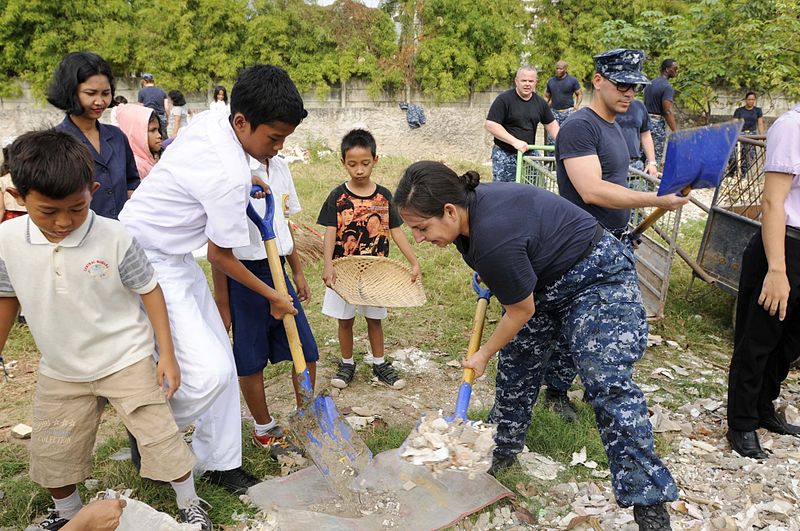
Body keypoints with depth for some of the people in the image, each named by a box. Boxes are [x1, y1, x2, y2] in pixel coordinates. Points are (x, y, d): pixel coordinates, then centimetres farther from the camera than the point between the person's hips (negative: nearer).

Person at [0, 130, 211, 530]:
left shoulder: (114, 239, -21)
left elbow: (150, 291, -11)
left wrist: (166, 355, -11)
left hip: (127, 362, -4)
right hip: (60, 371, 4)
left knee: (161, 437, 1)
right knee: (51, 455, 17)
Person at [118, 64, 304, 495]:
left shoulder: (210, 120, -2)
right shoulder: (230, 178, -27)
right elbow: (220, 256, -15)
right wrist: (273, 297, 0)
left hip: (175, 257, 10)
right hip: (149, 265, -10)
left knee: (221, 359, 10)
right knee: (209, 372, -16)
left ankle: (221, 464, 22)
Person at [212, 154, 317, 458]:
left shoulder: (280, 168, 6)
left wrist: (297, 273, 19)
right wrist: (222, 303, -12)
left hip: (278, 273, 7)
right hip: (244, 276, -7)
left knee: (307, 351, 11)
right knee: (251, 362, 9)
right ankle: (264, 430, 31)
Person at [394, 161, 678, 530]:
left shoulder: (494, 239, -37)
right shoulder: (468, 205, -13)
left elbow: (522, 311, -20)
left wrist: (483, 355, -6)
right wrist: (487, 276, 13)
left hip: (597, 279, -9)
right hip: (543, 280, 9)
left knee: (607, 384, -17)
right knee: (515, 365, 12)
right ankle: (503, 451, 30)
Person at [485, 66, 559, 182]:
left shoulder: (540, 102, 6)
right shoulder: (504, 99, -12)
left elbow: (551, 124, 16)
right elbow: (491, 125, -19)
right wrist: (515, 141, -26)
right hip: (505, 155, -5)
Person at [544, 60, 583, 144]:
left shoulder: (572, 80, 0)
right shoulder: (550, 81, 10)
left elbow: (580, 94, 5)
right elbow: (547, 97, 18)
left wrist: (576, 106, -8)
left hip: (568, 112, -3)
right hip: (554, 112, 3)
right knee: (551, 136, 0)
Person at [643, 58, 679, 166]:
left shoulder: (650, 83, 13)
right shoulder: (667, 87, -13)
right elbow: (668, 112, -21)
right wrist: (676, 132, -23)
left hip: (646, 121, 8)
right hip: (658, 123, -8)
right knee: (657, 158, -3)